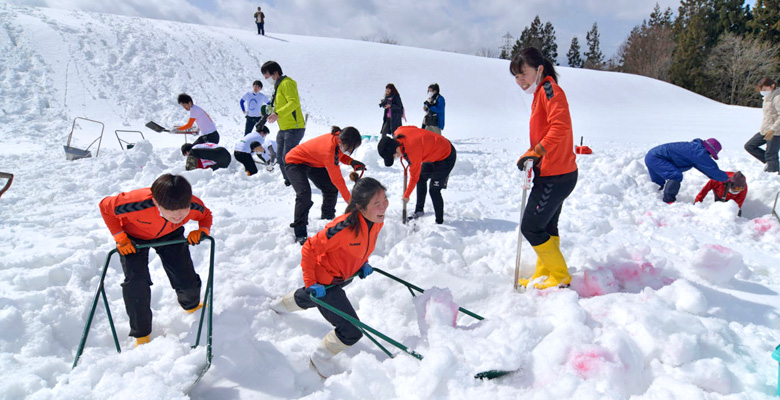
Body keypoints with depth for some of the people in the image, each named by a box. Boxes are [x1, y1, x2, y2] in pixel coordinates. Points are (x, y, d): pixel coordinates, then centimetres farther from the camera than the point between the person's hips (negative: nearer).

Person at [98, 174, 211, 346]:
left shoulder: (194, 206, -35)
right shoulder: (137, 204, -44)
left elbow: (206, 215, -8)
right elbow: (105, 206, -22)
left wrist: (202, 230, -29)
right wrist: (120, 237, -22)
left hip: (170, 235, 2)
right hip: (133, 237, -2)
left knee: (187, 282, -1)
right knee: (136, 282, -18)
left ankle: (192, 306, 39)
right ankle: (141, 334, 7)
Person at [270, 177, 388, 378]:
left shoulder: (377, 221, -17)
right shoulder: (344, 227, -41)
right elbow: (309, 249, -28)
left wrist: (363, 262, 2)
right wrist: (310, 283, -25)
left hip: (345, 275, 8)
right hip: (325, 282, -8)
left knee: (309, 299, 38)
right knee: (352, 332, -10)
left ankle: (282, 305, 72)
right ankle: (320, 358, 19)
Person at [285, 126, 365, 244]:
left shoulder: (339, 138, -17)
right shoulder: (329, 149, -39)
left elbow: (339, 154, 6)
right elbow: (337, 179, -32)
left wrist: (352, 162, -16)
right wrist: (349, 200, -25)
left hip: (312, 162, 9)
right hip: (295, 162, -9)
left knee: (331, 188, 3)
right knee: (304, 193, -27)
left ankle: (328, 219, 22)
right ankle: (299, 234, -21)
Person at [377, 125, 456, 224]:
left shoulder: (413, 151, -37)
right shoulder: (398, 132, -17)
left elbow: (414, 177, -23)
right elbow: (414, 128, 5)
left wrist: (406, 196, -7)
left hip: (446, 157, -10)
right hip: (433, 152, 10)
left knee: (434, 190, -11)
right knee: (421, 179, 19)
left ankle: (440, 221, 2)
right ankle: (419, 211, 34)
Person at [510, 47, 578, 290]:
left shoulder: (549, 89, -12)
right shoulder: (541, 94, 17)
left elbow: (561, 126, -27)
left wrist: (536, 152, -26)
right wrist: (530, 155, 10)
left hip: (555, 176, -10)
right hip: (557, 174, 10)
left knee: (530, 227, -5)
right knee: (546, 227, 17)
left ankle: (560, 277, 7)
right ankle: (543, 275, 29)